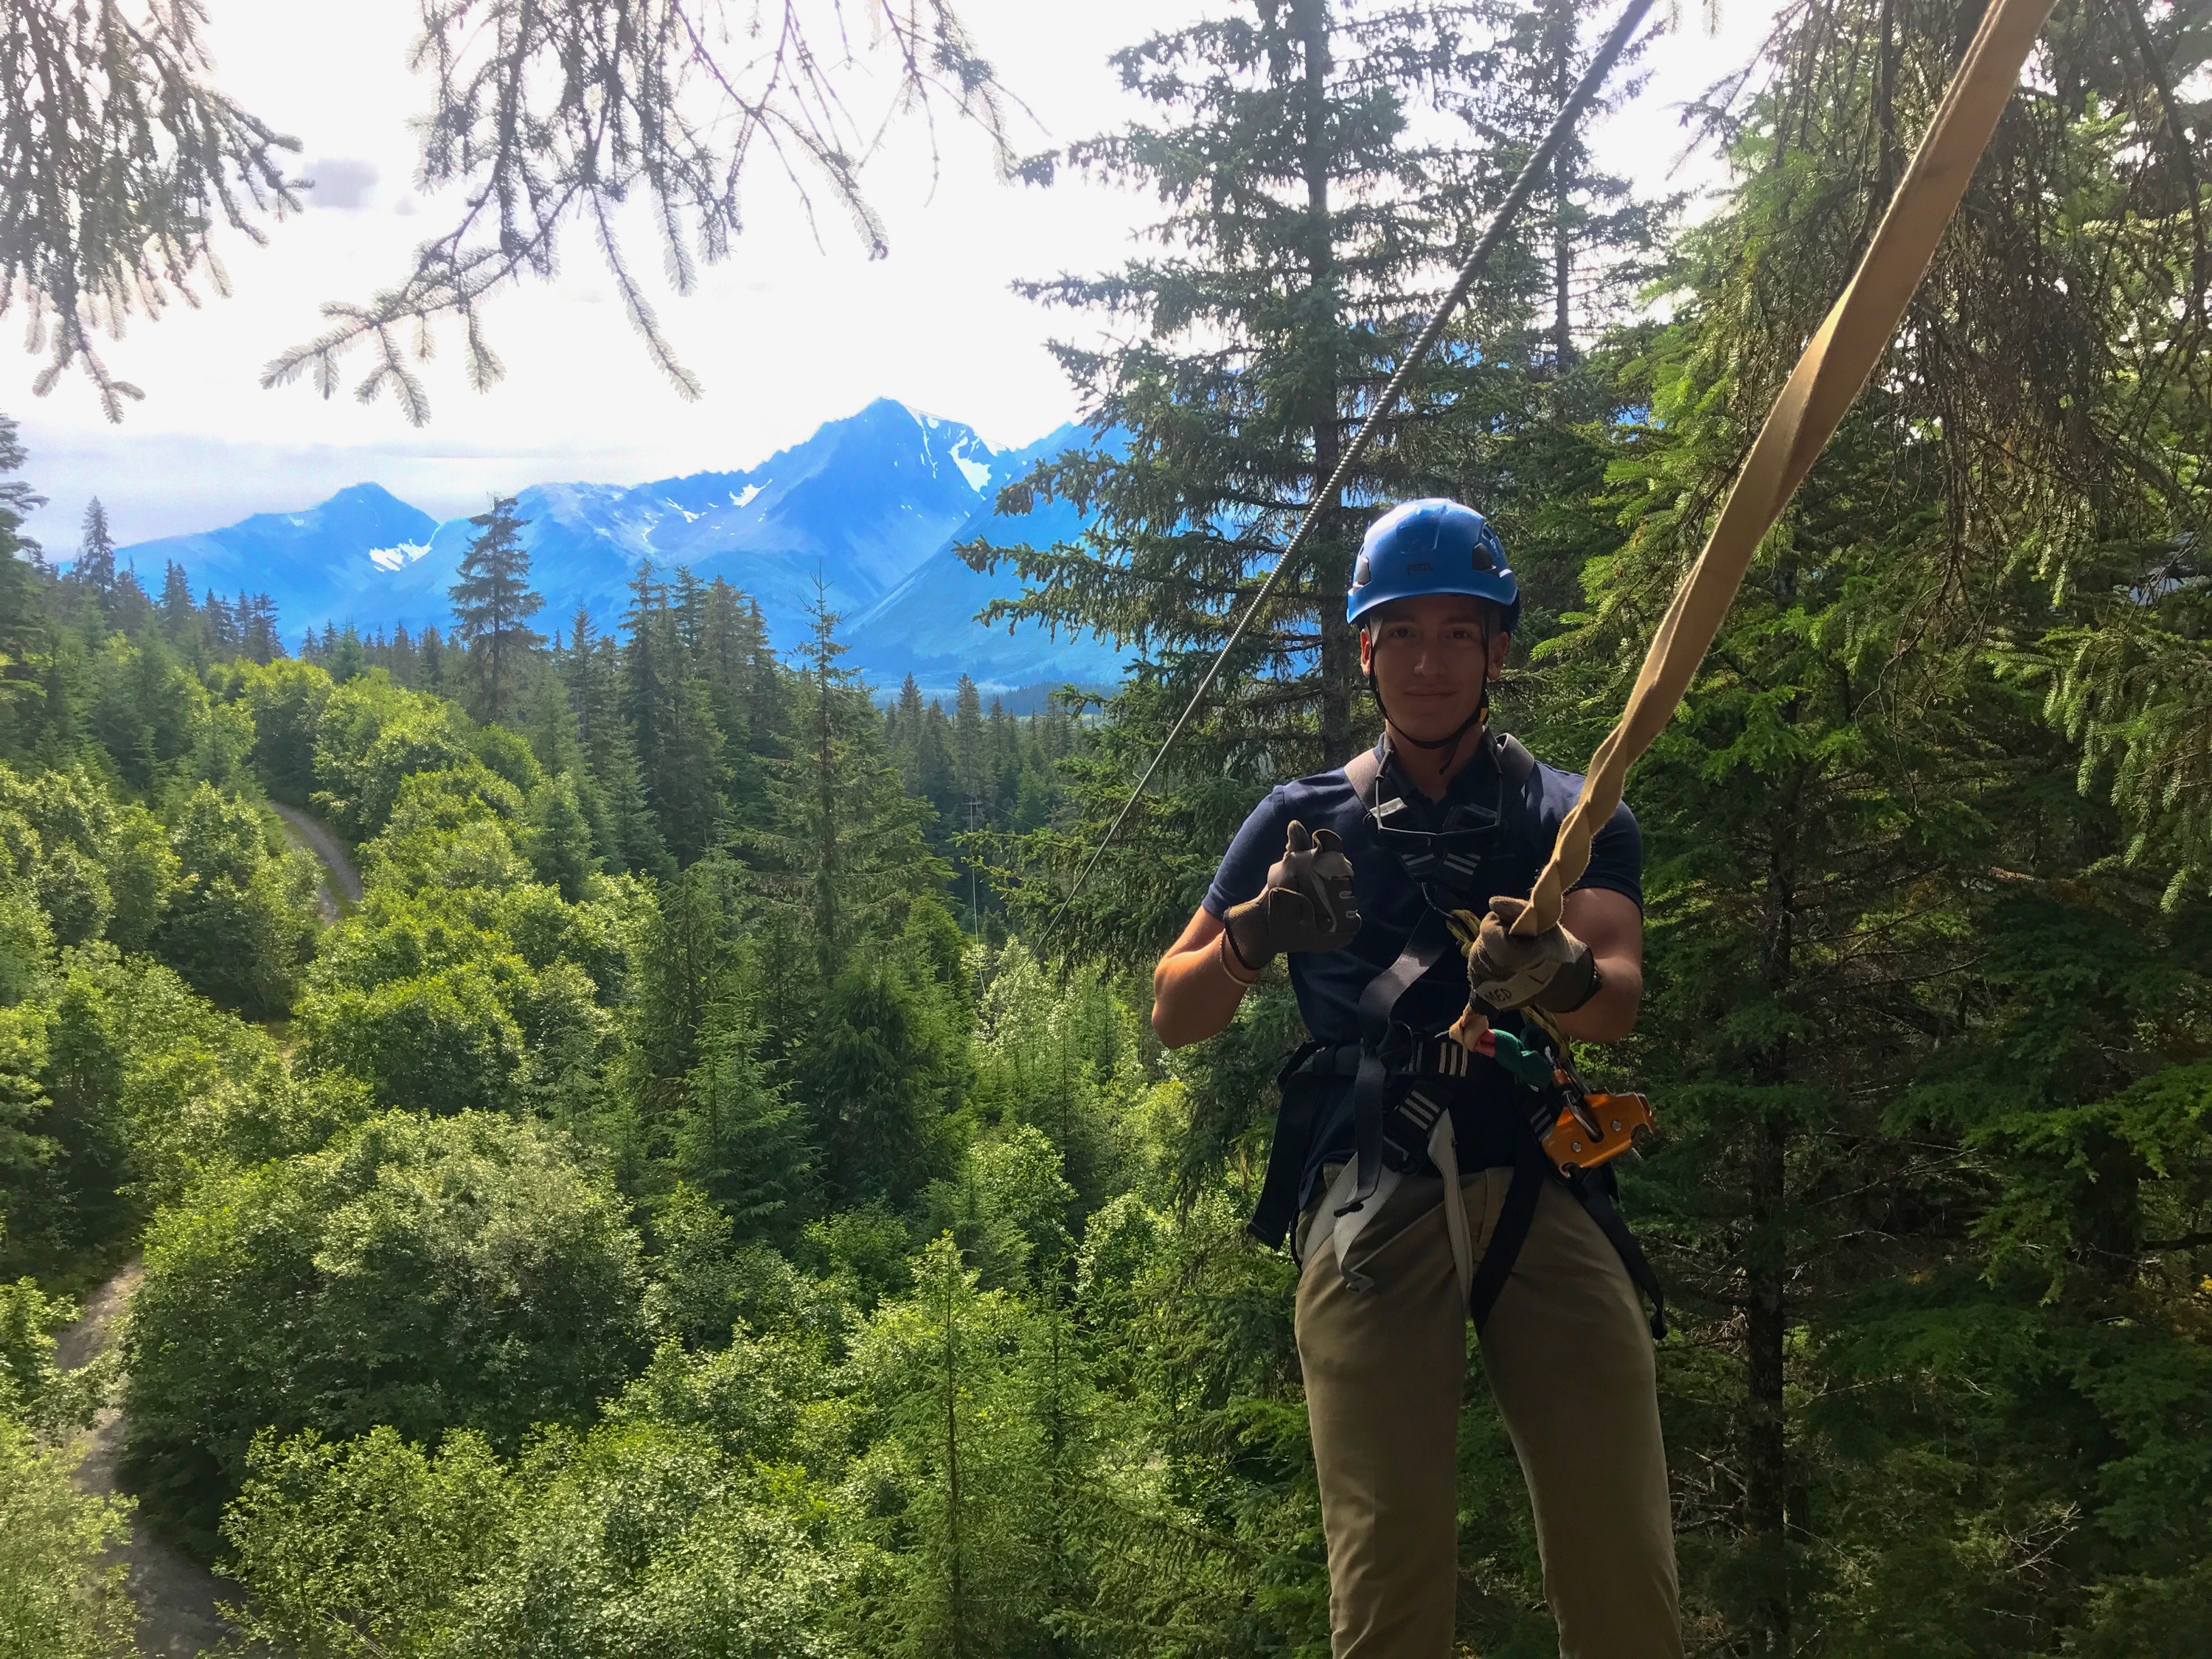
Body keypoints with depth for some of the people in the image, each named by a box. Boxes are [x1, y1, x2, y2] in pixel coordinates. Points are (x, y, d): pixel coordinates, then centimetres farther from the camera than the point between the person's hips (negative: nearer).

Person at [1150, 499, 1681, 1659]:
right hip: (1367, 1205, 0)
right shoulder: (1305, 821, 16)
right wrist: (1253, 937, -11)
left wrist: (1558, 975, -30)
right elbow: (1173, 1017, 11)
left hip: (1545, 1195, 1)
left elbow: (1618, 997, -5)